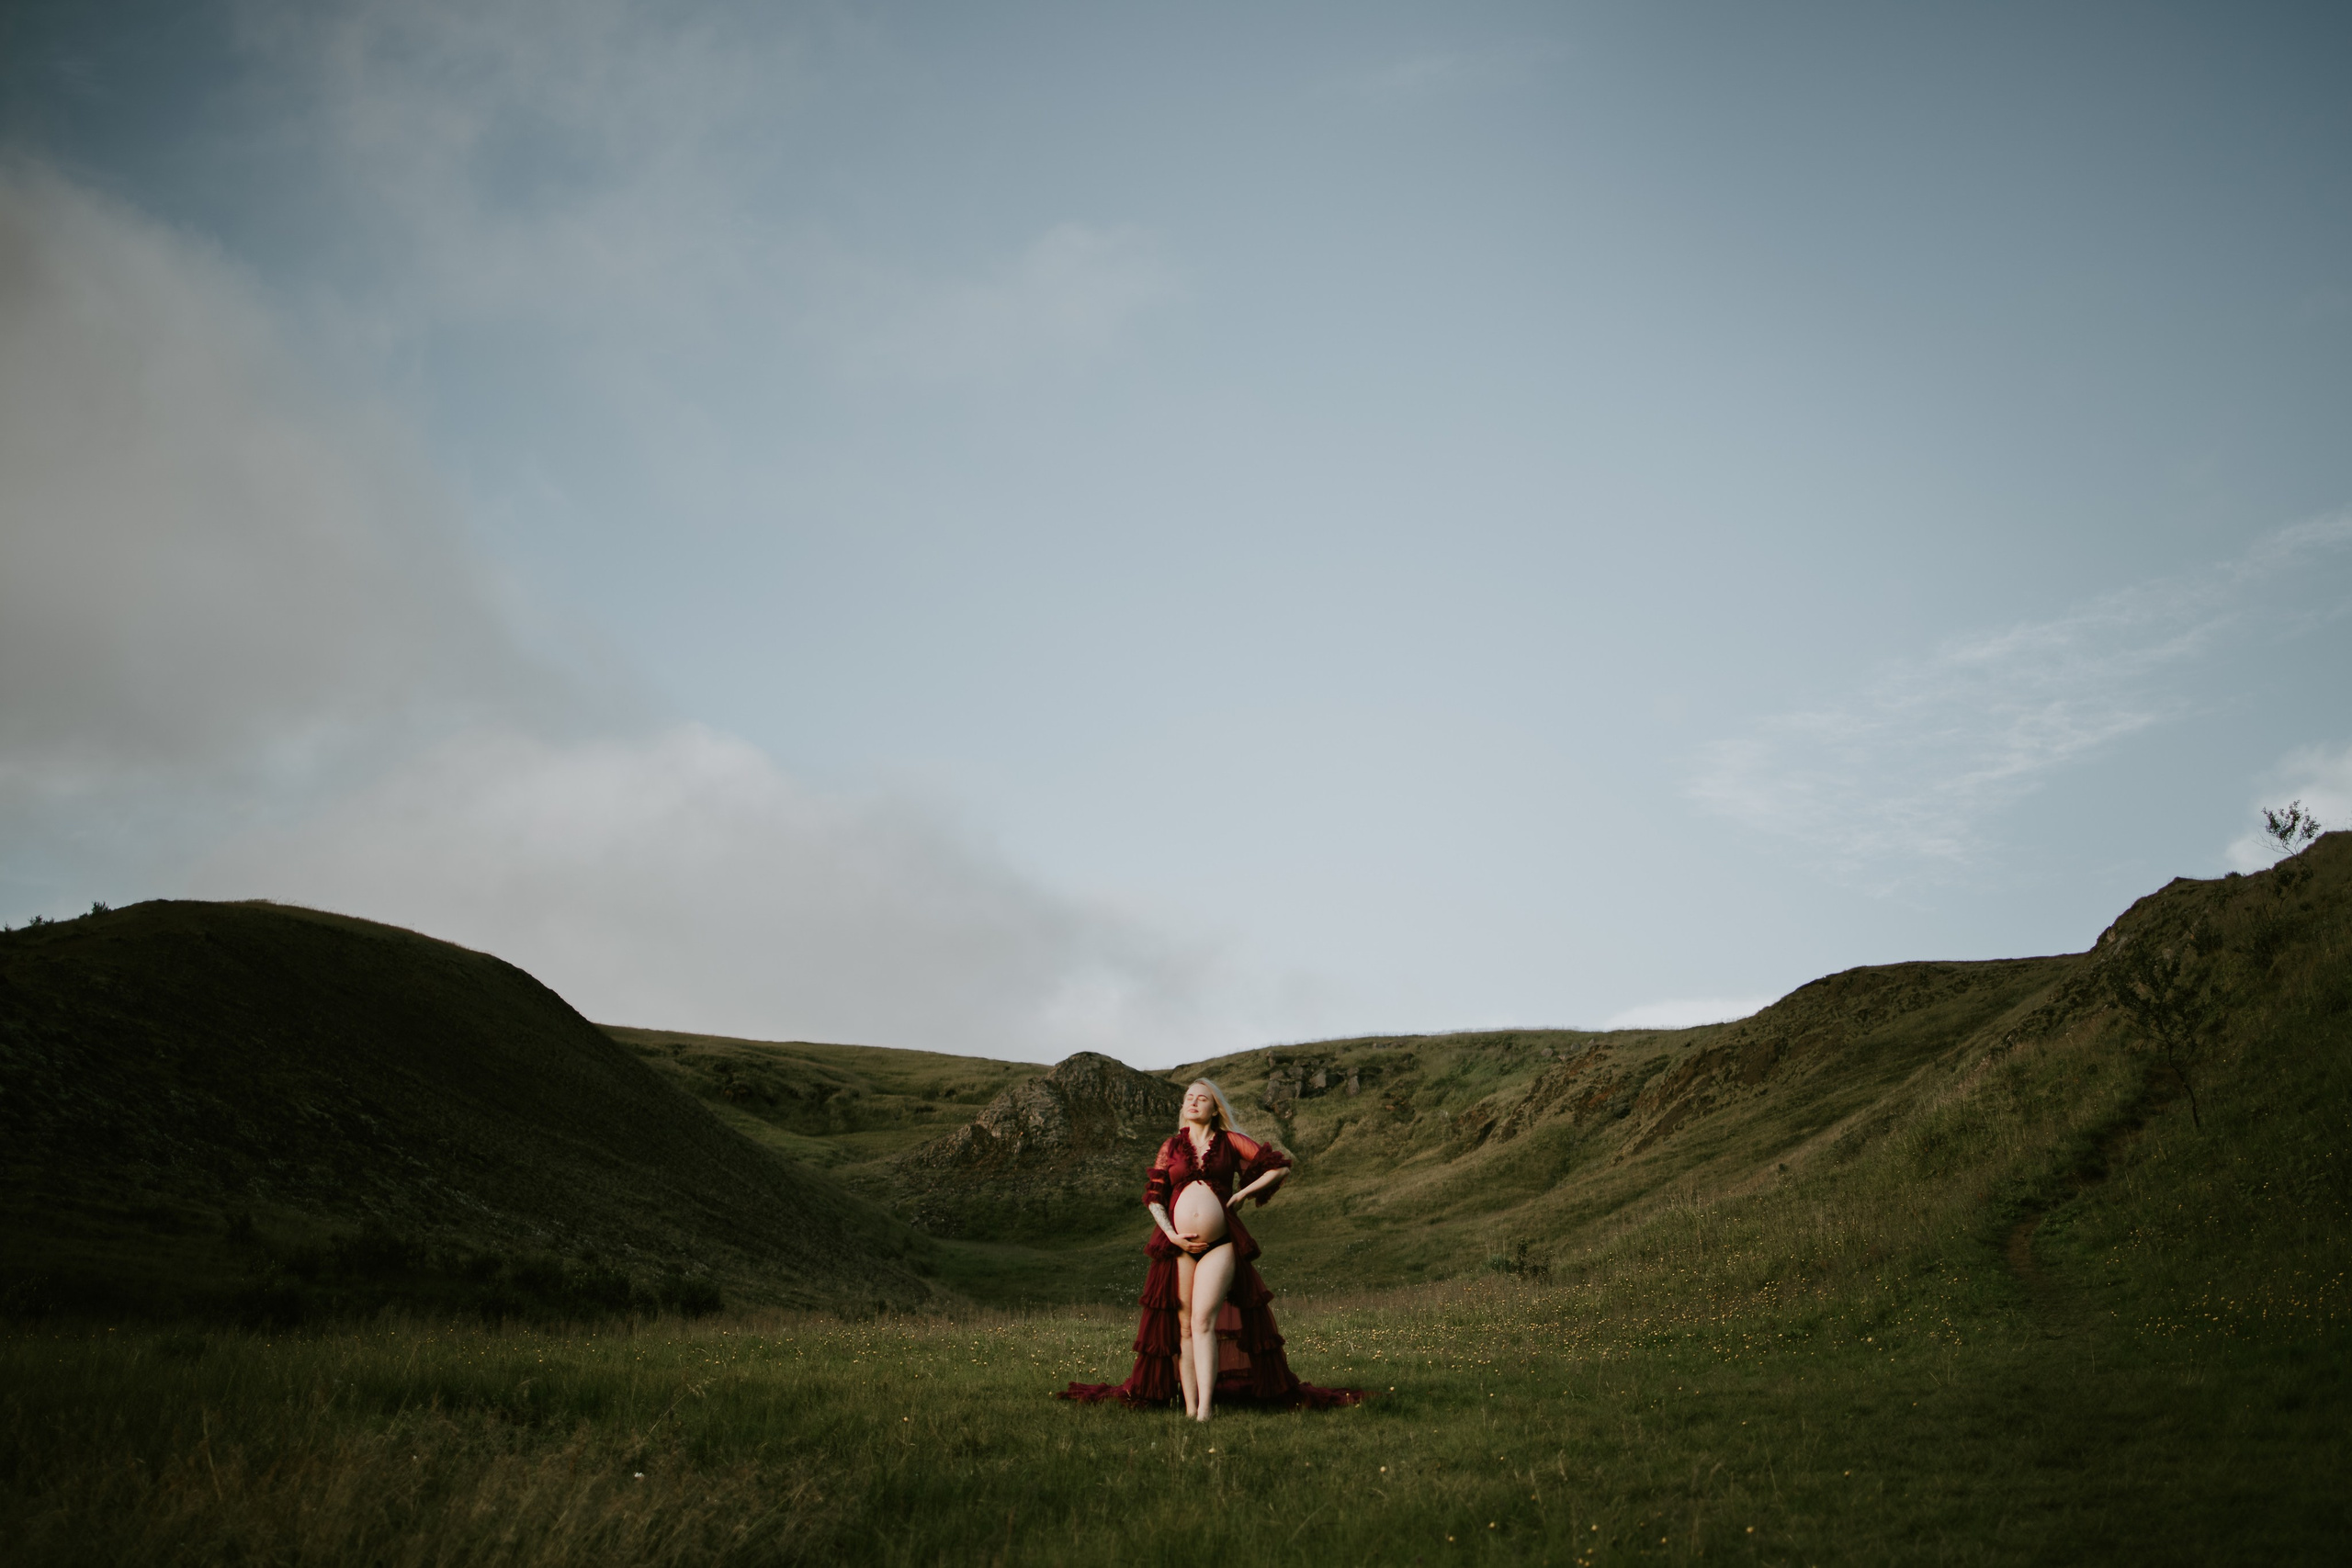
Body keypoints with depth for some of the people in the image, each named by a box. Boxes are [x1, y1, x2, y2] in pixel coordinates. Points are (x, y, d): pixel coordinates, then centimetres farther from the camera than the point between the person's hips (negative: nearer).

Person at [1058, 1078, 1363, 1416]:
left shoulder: (1230, 1142, 8)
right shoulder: (1171, 1147, 13)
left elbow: (1280, 1167, 8)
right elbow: (1153, 1196, 9)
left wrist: (1241, 1195, 4)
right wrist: (1170, 1233, -6)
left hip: (1220, 1244, -2)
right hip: (1178, 1246, 3)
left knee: (1203, 1321, -15)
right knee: (1184, 1328, 2)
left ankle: (1205, 1408, -18)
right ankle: (1189, 1407, 5)